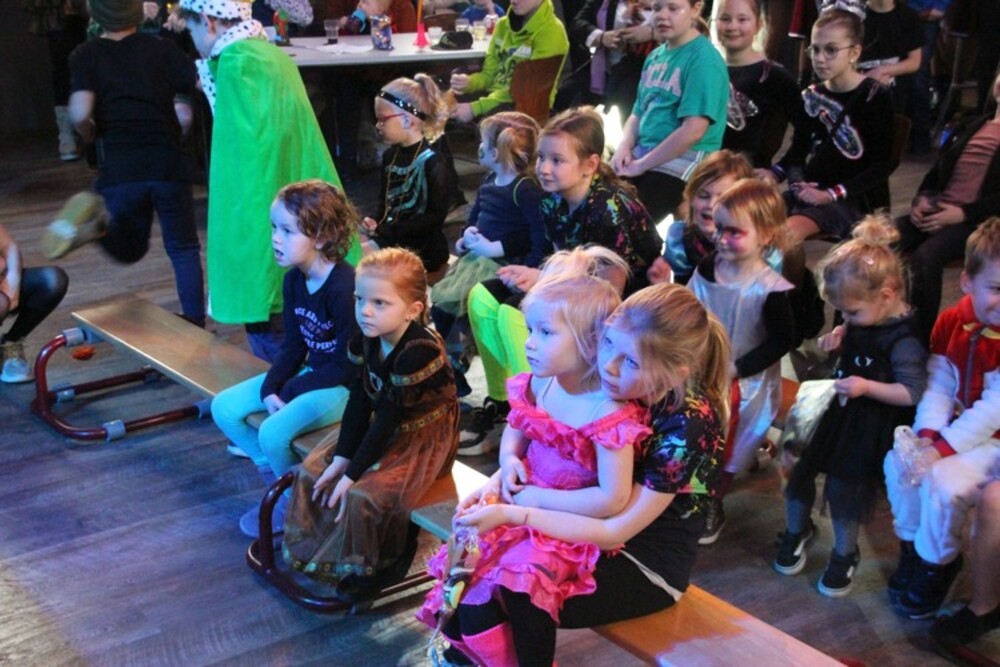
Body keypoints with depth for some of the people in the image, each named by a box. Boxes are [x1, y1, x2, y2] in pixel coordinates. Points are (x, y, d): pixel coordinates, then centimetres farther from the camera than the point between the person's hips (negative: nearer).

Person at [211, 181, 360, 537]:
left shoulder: (345, 288, -25)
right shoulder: (294, 281, 0)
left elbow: (350, 364, -22)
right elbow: (293, 345, 7)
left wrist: (291, 392, -18)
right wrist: (271, 387, -9)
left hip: (344, 385, -9)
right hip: (310, 372, 9)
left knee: (274, 432, -26)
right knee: (223, 408, 1)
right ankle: (275, 472, 13)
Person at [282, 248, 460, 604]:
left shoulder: (419, 351, -30)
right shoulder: (369, 338, -7)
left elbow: (389, 417, -27)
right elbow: (359, 401, -3)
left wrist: (352, 473, -21)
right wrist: (341, 458, -9)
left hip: (423, 439, -8)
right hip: (385, 431, 8)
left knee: (362, 494, -25)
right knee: (313, 470, 2)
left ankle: (380, 565, 2)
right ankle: (314, 547, 20)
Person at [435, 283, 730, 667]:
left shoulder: (689, 426, -27)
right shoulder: (617, 387, -10)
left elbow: (615, 530, -25)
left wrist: (511, 514, -27)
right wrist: (497, 482, -13)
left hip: (649, 566, -6)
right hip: (593, 525, 6)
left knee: (522, 594, -21)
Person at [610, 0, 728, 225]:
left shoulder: (704, 60, -11)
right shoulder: (655, 56, 13)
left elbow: (693, 130, -20)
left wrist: (641, 164, -15)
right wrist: (624, 147, -1)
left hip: (681, 164, -7)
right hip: (642, 157, 7)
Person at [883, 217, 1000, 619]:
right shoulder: (951, 322, -4)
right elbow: (939, 386, -4)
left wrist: (943, 448, -25)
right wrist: (927, 434, -19)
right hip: (955, 426, 7)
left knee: (943, 482, -25)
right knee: (898, 463, -8)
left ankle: (935, 567, 1)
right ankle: (912, 548, 13)